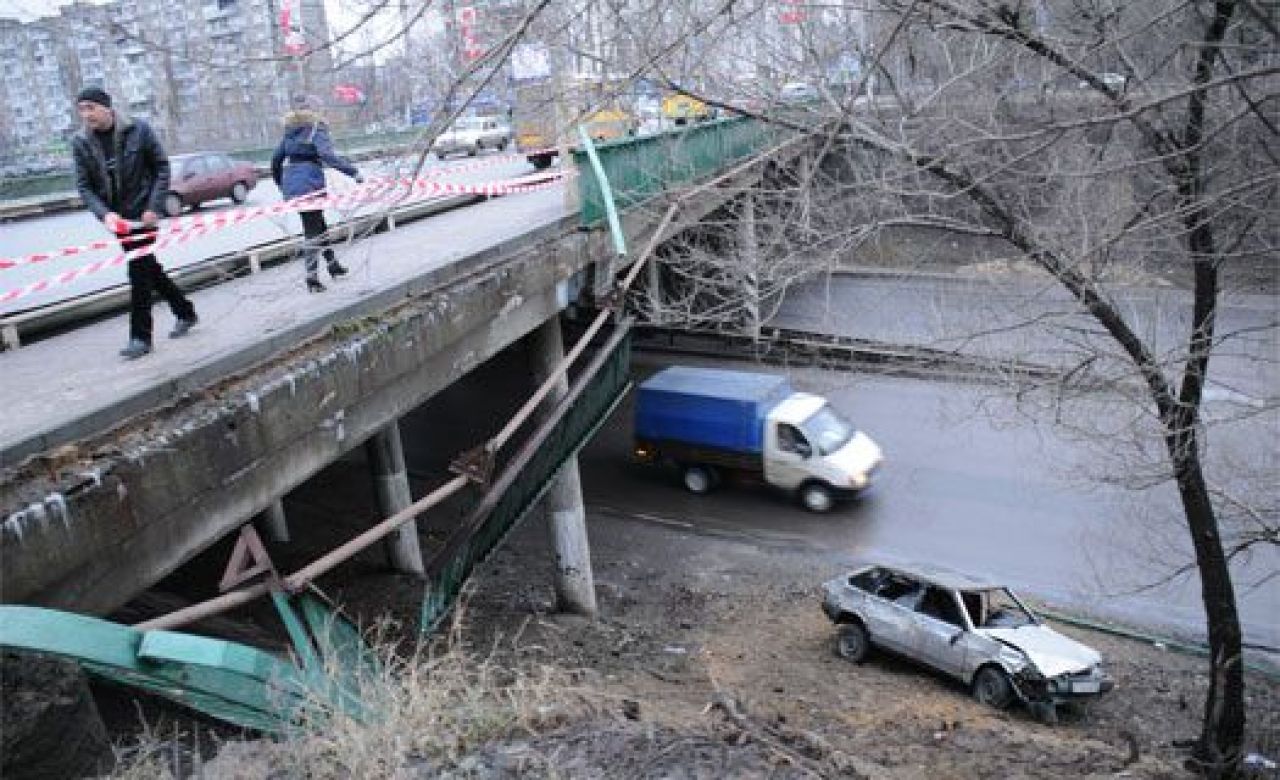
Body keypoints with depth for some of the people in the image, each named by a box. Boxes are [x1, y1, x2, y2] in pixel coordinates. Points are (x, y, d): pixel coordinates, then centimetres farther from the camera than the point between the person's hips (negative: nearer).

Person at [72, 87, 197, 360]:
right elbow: (84, 186, -2)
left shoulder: (138, 130, -10)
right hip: (116, 216, 5)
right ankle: (185, 312, 31)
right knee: (147, 267, 13)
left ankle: (140, 336, 3)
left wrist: (154, 207, -12)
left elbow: (162, 167, -5)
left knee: (139, 270, -6)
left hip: (143, 212, -5)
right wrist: (105, 213, -20)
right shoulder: (81, 142, -1)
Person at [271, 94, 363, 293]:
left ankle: (332, 264, 31)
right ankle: (312, 277, -3)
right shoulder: (316, 128, -6)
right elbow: (327, 155, -23)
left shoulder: (291, 130, 15)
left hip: (291, 184, 7)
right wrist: (353, 172, -27)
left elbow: (276, 159, 18)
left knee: (318, 224, 20)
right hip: (310, 184, -7)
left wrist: (281, 184, 30)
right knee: (313, 229, -2)